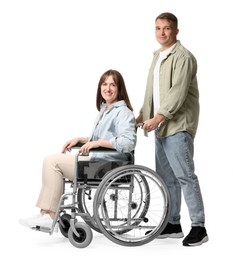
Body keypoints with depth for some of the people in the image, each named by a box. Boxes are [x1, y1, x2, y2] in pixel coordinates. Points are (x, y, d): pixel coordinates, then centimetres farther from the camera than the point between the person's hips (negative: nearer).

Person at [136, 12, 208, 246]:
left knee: (185, 176, -10)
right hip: (162, 126, 9)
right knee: (166, 177, 12)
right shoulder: (158, 56, 18)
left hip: (178, 126, -9)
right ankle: (173, 224, 20)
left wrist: (157, 118, -22)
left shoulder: (183, 57, -11)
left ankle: (198, 227, -6)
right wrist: (142, 116, 18)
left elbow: (178, 93, -20)